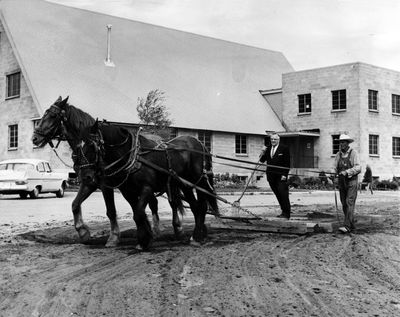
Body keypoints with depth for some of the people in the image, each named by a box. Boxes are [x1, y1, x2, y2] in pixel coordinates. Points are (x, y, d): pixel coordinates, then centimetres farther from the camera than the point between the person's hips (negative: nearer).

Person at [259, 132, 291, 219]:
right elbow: (262, 160, 13)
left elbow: (287, 163, -6)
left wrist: (284, 175, -13)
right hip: (271, 176, 5)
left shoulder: (284, 149, -3)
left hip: (281, 176, -5)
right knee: (278, 195, 8)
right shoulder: (268, 148, 13)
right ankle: (284, 211, 15)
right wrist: (263, 153, -5)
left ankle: (286, 214, -4)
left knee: (283, 195, -7)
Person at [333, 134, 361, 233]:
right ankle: (351, 225, 19)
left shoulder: (353, 153, -5)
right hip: (341, 182, 5)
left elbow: (358, 168, -14)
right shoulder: (338, 154, 9)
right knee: (344, 204, 7)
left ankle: (347, 226, -21)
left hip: (352, 181, -5)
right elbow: (335, 168, 7)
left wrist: (347, 172, -27)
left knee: (349, 203, -14)